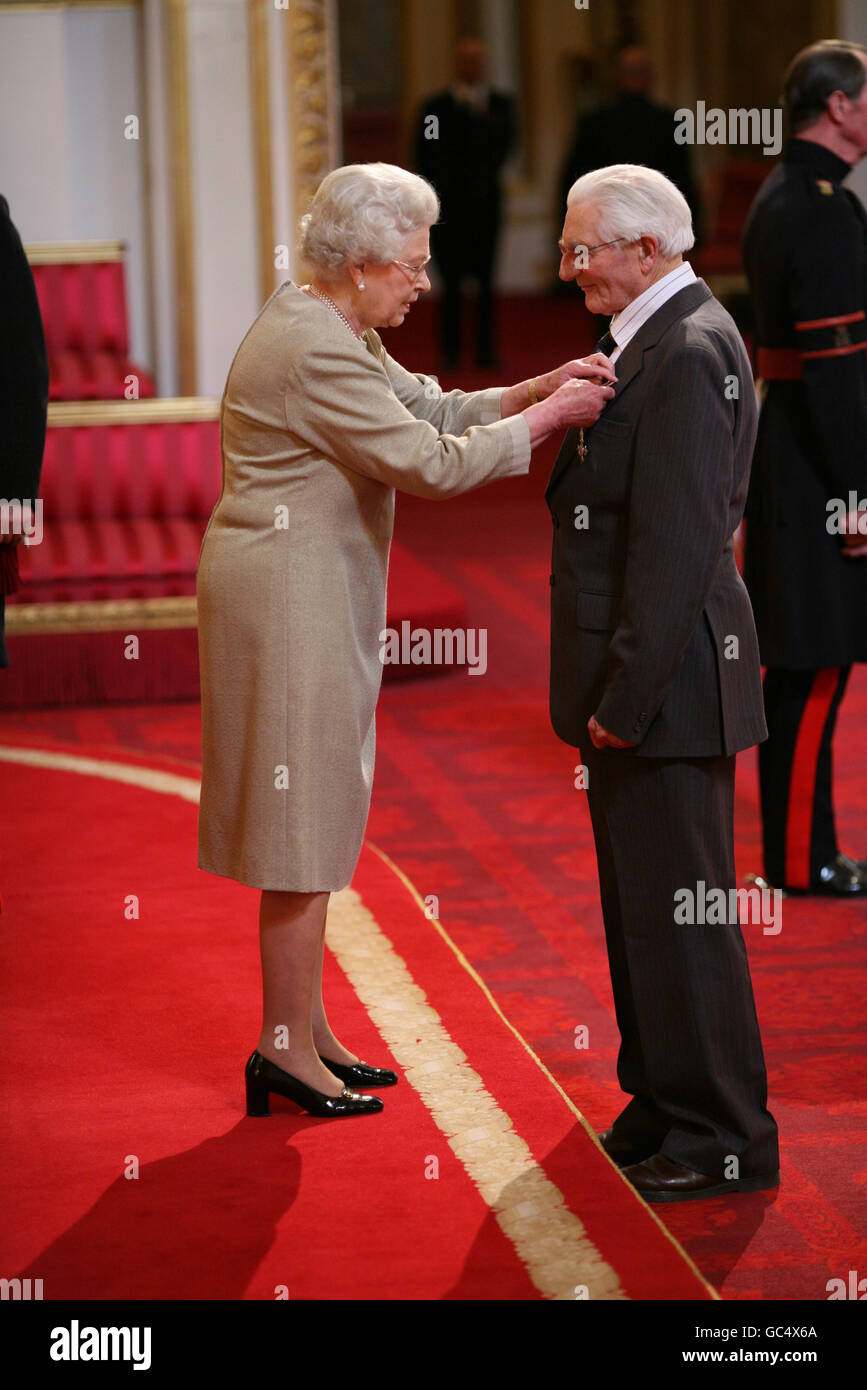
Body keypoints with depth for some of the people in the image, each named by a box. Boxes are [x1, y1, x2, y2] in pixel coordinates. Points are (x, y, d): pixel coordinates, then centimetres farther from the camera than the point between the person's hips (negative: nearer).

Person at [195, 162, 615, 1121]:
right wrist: (549, 416, -13)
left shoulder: (331, 329, 10)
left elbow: (428, 409, 13)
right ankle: (285, 1046, 7)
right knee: (304, 826, -3)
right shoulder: (312, 351, -22)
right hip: (286, 601, -11)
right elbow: (433, 463, -22)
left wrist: (535, 389, 0)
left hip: (315, 596, 11)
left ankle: (305, 1029, 23)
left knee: (317, 818, 15)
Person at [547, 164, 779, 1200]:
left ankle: (724, 1140, 8)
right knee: (640, 907, 18)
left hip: (666, 682, -10)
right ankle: (665, 1104, 30)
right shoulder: (656, 339, 14)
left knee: (678, 912, -2)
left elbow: (676, 544, -23)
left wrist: (626, 697, -21)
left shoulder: (688, 353, -19)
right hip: (636, 680, 10)